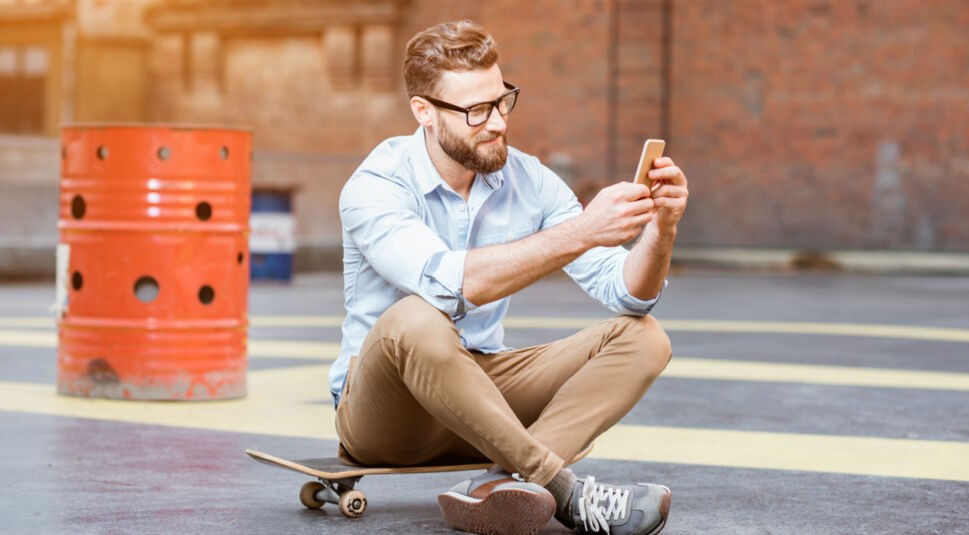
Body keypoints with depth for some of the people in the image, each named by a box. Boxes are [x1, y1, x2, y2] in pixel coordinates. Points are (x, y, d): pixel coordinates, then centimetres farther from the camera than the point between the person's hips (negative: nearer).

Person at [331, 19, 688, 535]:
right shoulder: (375, 187, -17)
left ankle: (500, 485, -32)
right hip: (381, 410, -6)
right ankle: (564, 491, -30)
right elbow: (446, 284, -37)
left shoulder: (529, 180, -1)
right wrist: (577, 233, -40)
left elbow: (626, 293, -6)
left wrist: (660, 231, -27)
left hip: (482, 392, 6)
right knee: (415, 319, -39)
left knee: (642, 337, -12)